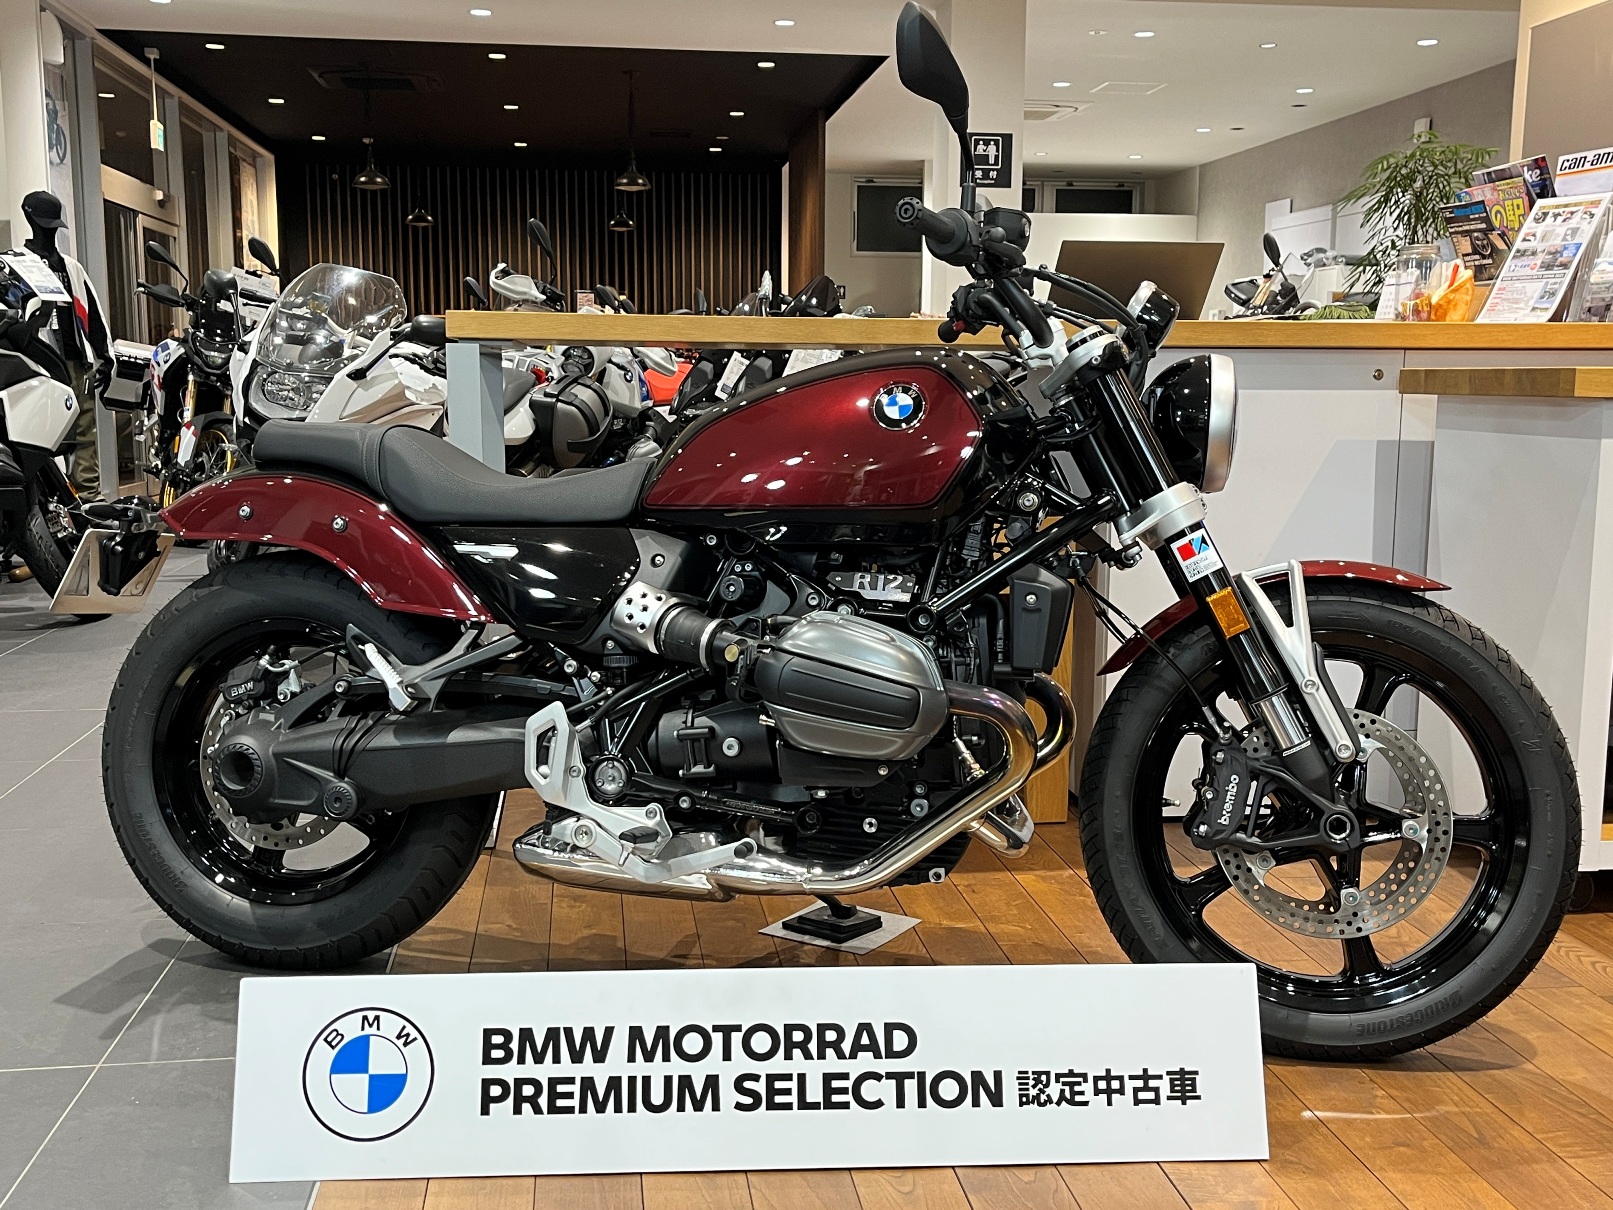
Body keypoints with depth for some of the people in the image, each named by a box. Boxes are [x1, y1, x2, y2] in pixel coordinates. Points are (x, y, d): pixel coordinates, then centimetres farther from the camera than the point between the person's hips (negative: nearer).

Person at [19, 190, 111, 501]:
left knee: (85, 433, 3)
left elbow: (94, 313, 21)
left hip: (79, 363, 5)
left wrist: (104, 357, 14)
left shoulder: (72, 267, 22)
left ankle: (89, 495, 4)